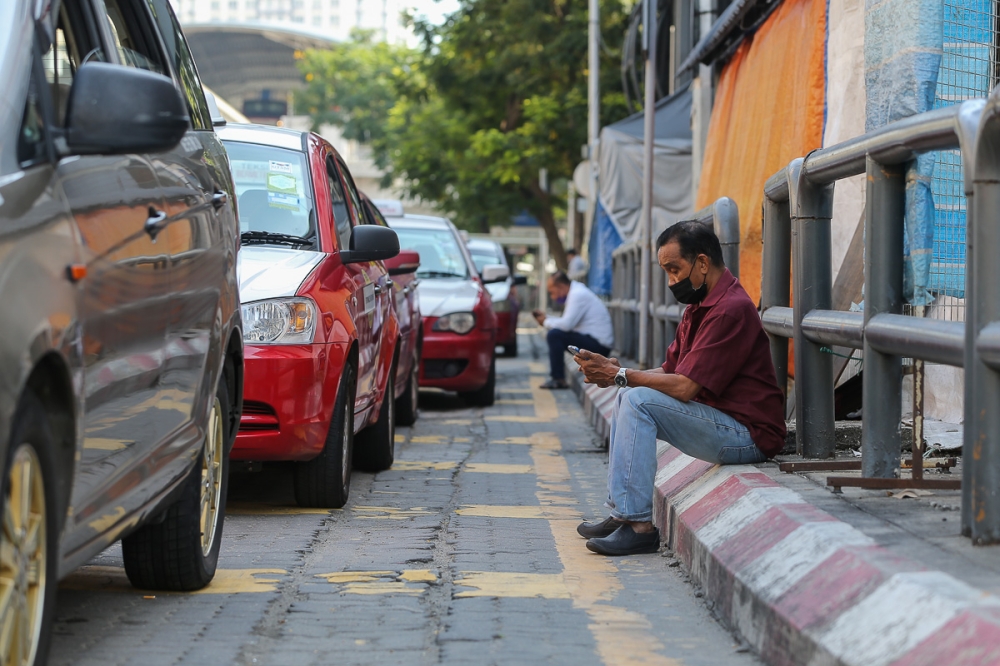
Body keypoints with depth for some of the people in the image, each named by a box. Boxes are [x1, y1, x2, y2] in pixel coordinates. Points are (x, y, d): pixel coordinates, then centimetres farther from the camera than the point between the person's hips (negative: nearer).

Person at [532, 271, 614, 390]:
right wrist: (547, 318, 9)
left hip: (599, 345, -11)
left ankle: (558, 379, -16)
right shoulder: (577, 292, 16)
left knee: (554, 335, -21)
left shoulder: (577, 294, -15)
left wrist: (546, 322, -6)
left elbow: (566, 324, -23)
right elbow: (568, 322, 20)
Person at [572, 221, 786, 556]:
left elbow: (684, 387, -23)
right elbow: (668, 371, 12)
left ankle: (639, 526, -20)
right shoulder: (698, 306, 14)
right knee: (629, 397, 11)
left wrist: (620, 375, -15)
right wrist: (616, 372, -5)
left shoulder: (731, 309, -19)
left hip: (749, 436, -10)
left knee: (639, 401, -20)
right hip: (722, 422, 10)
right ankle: (621, 513, 5)